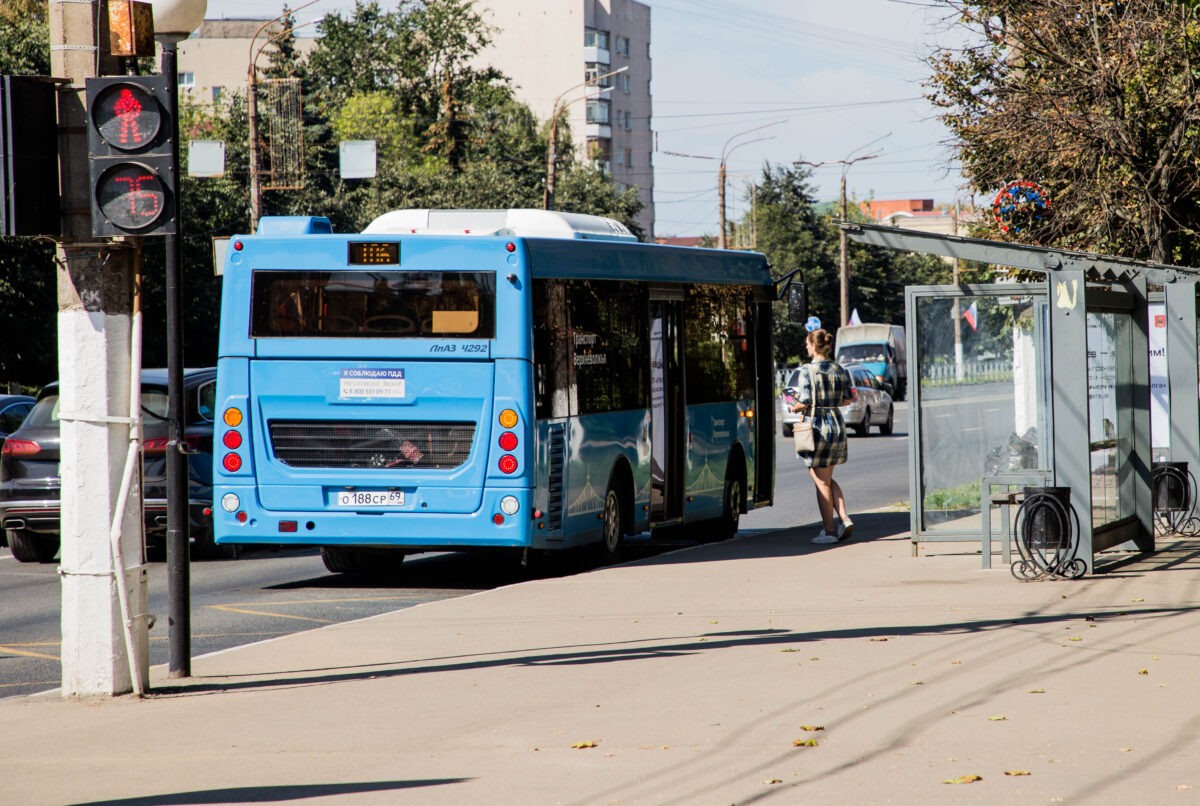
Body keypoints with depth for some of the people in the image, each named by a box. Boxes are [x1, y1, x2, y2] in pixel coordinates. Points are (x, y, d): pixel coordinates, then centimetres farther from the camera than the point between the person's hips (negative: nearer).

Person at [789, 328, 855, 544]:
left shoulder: (807, 371, -12)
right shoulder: (840, 370, 5)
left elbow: (805, 403, -17)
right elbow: (846, 399, 9)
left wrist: (794, 407, 4)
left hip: (818, 426, -6)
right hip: (838, 425, 6)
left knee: (821, 482, 4)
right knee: (828, 479, 20)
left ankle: (829, 530, 7)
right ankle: (845, 519, 6)